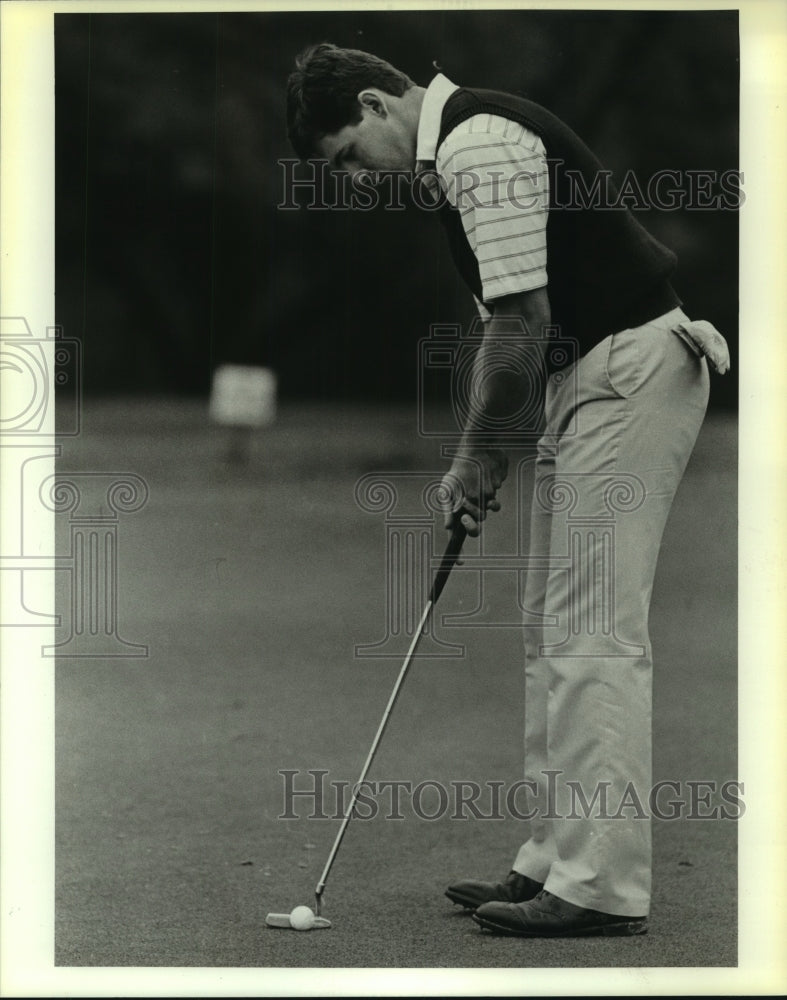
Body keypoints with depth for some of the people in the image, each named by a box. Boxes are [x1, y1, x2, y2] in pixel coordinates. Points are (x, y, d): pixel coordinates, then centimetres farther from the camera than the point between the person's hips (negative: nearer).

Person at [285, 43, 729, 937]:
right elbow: (508, 323, 20)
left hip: (631, 371, -11)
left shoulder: (478, 147, -17)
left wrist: (482, 451, -7)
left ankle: (603, 886, -10)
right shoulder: (460, 150, 16)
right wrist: (477, 457, 14)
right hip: (588, 378, 11)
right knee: (554, 630, 12)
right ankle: (556, 860, 17)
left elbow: (522, 321, -20)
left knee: (593, 633, -11)